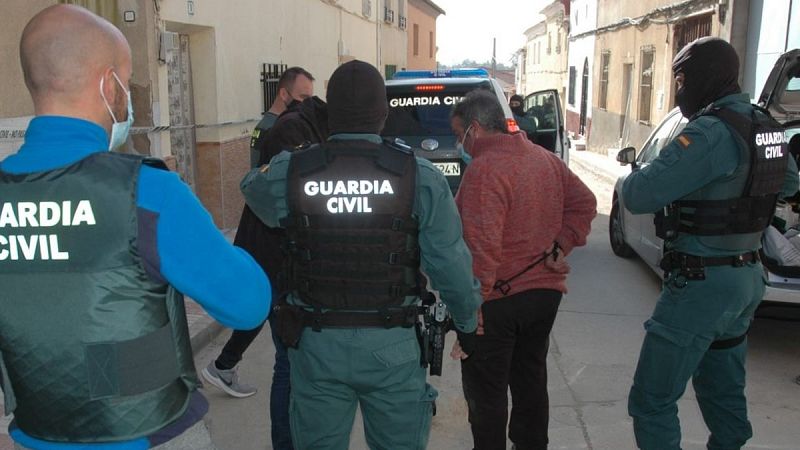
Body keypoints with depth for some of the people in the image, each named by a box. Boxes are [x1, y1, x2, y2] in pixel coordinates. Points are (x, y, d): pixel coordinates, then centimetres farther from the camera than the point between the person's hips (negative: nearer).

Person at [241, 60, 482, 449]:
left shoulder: (288, 173, -8)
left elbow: (253, 189, 15)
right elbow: (450, 263, -7)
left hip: (316, 345, 1)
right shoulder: (420, 177, -11)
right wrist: (467, 323, 9)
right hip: (392, 345, 0)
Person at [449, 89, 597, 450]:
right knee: (531, 381, 22)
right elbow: (584, 203, 12)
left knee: (486, 393, 7)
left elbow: (481, 249, -26)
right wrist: (560, 246, 4)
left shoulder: (484, 170, -20)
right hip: (545, 290, 8)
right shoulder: (547, 159, 6)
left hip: (498, 299, -8)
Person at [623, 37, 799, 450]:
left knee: (652, 400, -2)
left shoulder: (710, 133, -22)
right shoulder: (766, 127, 6)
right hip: (748, 278, 9)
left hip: (704, 283, -9)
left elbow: (638, 196, -26)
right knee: (724, 390, 23)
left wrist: (631, 178, -4)